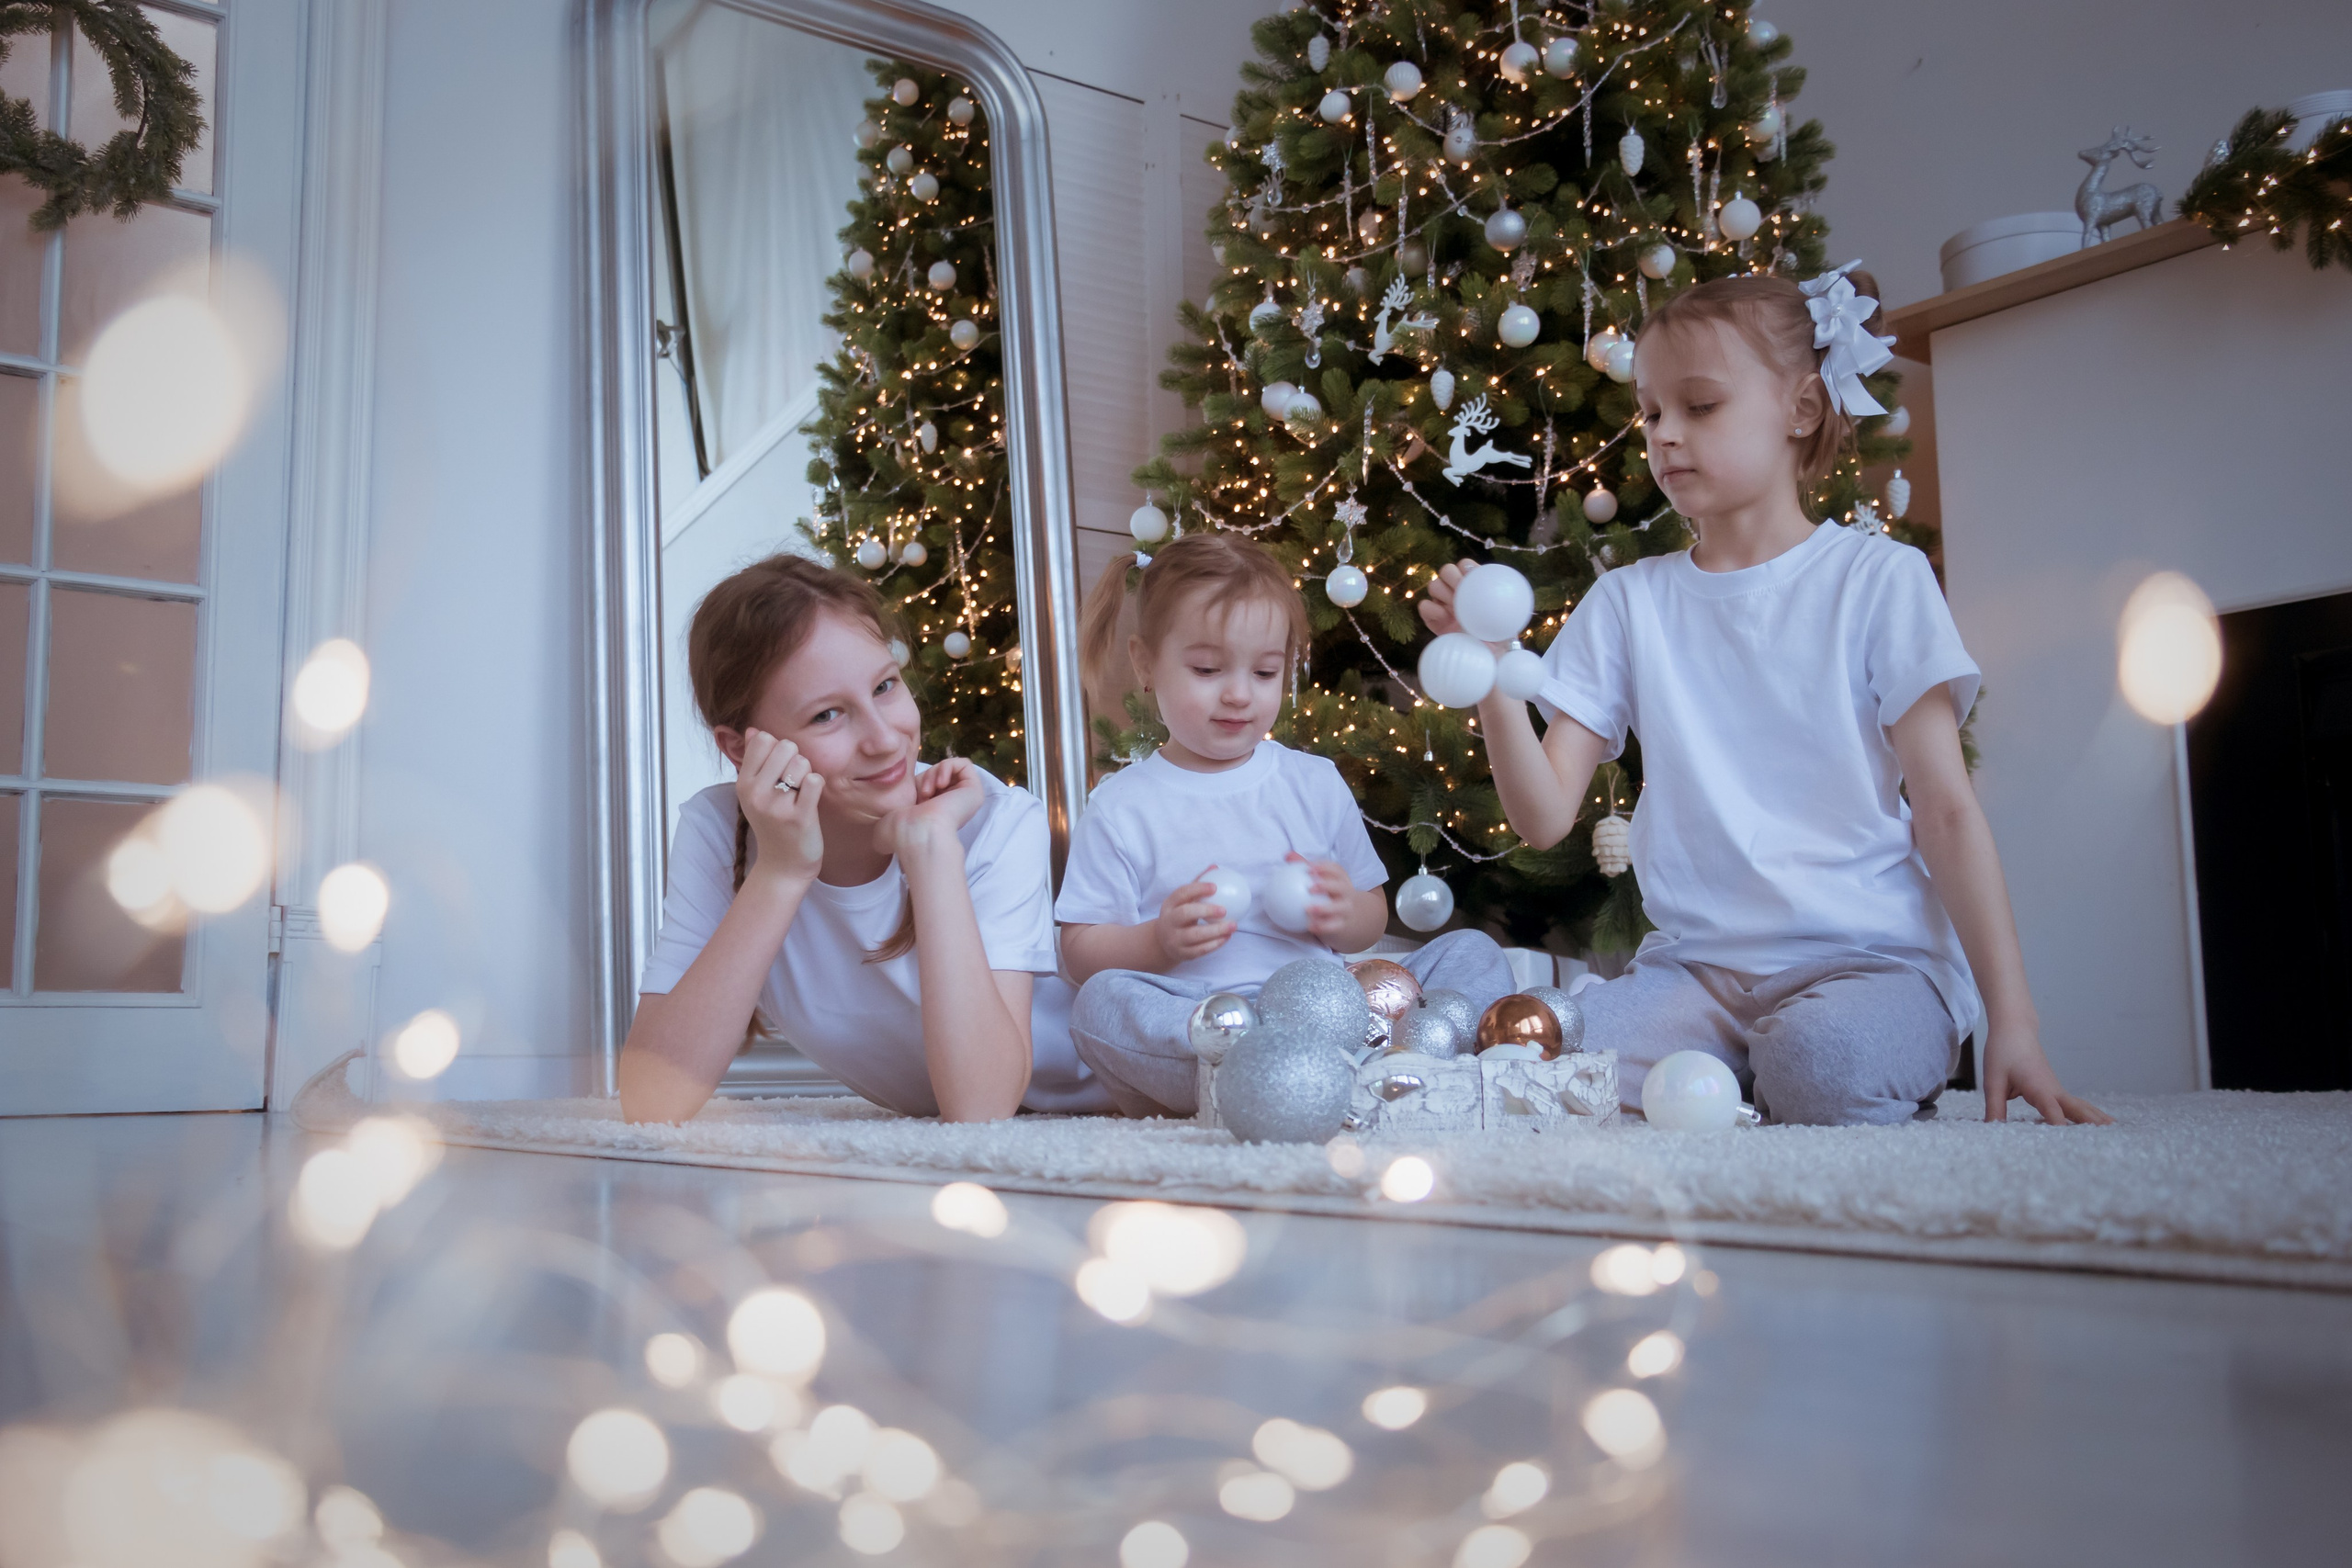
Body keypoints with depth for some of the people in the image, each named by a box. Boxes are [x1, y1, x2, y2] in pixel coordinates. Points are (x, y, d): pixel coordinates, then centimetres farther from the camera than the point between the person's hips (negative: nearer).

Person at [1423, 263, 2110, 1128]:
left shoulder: (1877, 577, 2)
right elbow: (1546, 815, 2)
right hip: (1695, 966, 3)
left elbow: (1947, 811, -2)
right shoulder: (1628, 600, 9)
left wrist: (2011, 1020, -9)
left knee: (1820, 1063, -36)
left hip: (1870, 954, -2)